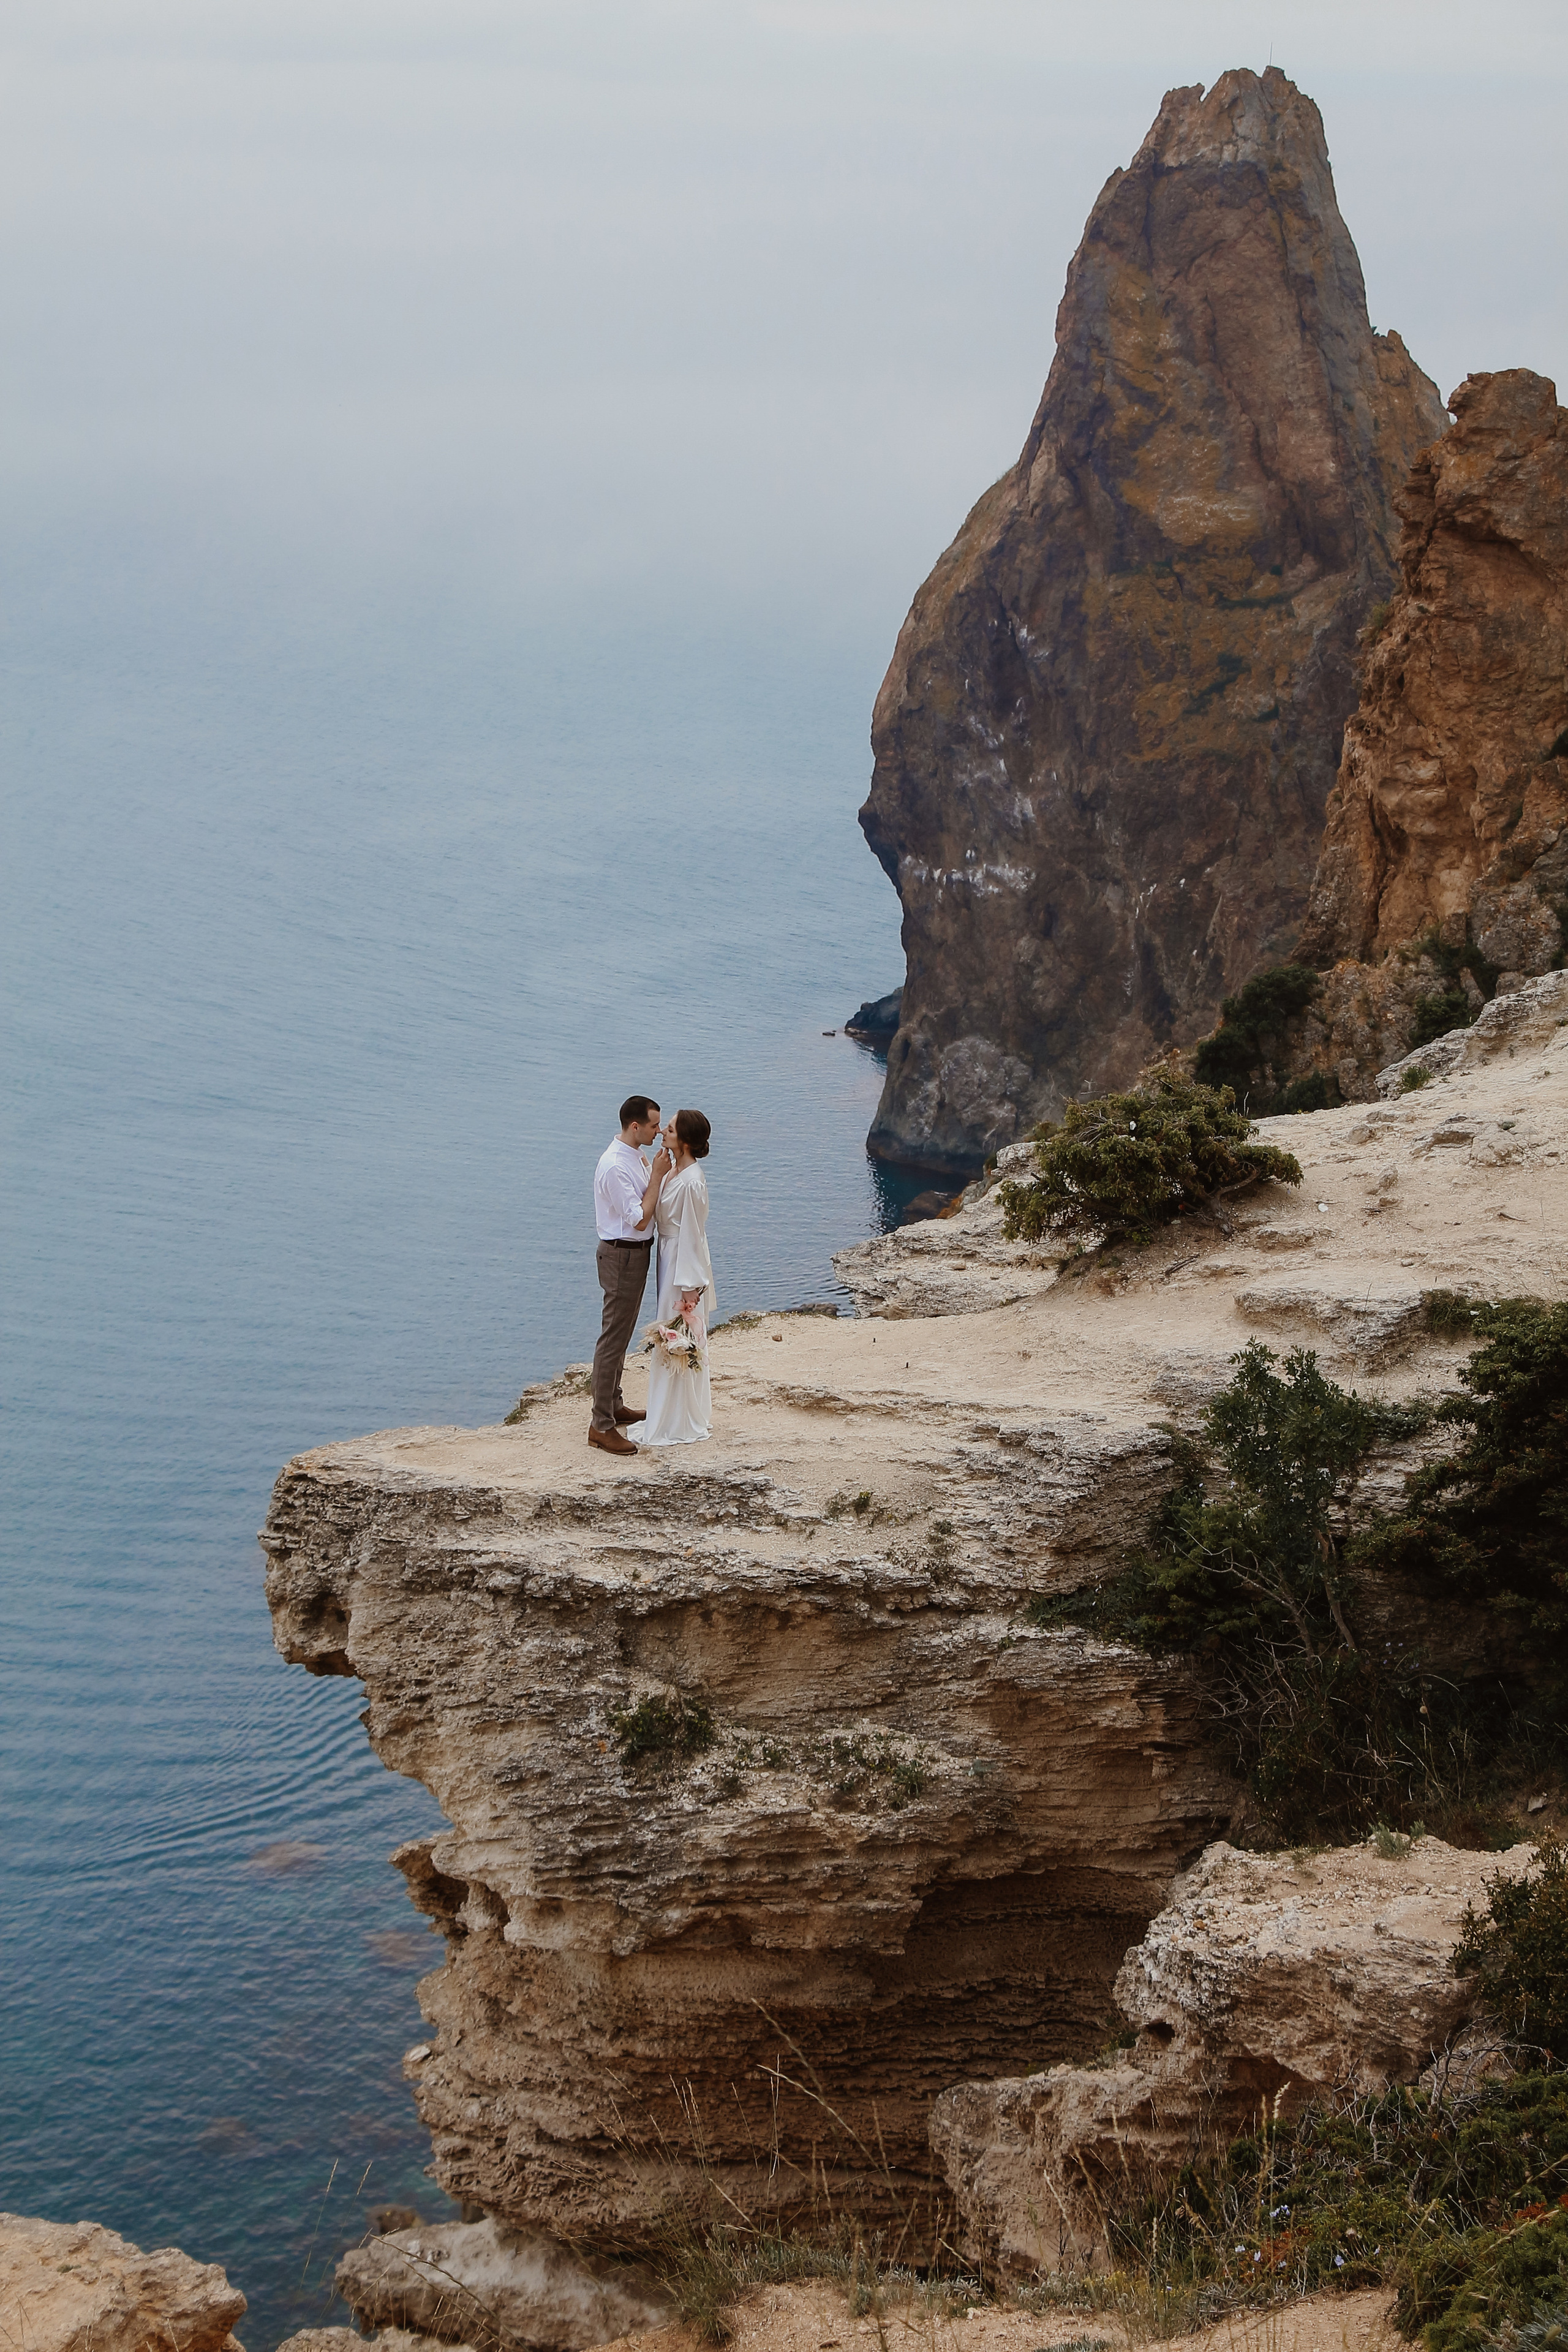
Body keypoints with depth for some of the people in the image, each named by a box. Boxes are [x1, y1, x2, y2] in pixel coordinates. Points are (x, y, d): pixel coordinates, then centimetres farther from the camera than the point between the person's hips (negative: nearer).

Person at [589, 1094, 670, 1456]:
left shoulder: (635, 1157, 7)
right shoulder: (616, 1166, -24)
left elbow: (648, 1203, 15)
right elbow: (640, 1220, -25)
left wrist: (663, 1173, 0)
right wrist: (658, 1175, -21)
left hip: (635, 1252, 10)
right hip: (623, 1256, -10)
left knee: (622, 1334, 21)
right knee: (614, 1338, -7)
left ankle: (614, 1406, 34)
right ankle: (601, 1425, -4)